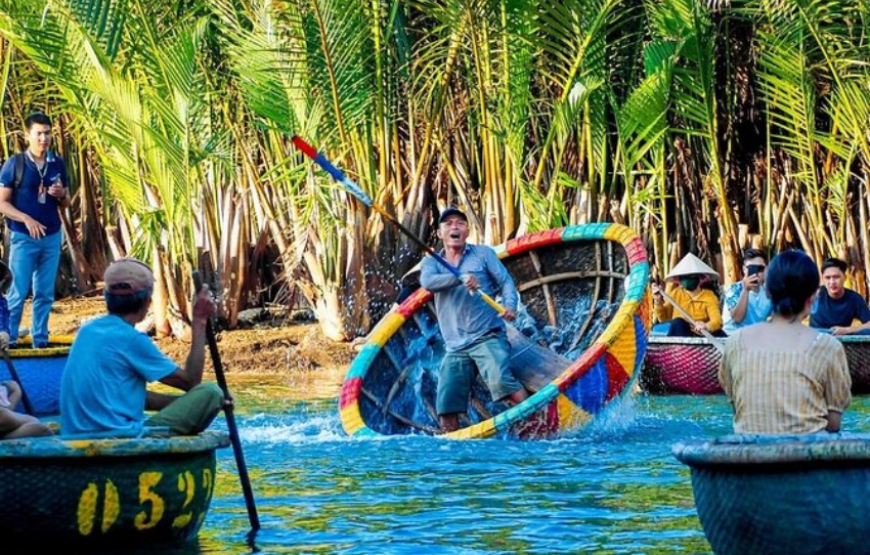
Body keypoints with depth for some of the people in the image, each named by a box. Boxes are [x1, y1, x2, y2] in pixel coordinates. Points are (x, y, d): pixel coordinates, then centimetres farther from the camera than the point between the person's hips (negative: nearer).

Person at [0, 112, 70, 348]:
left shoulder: (58, 164, 6)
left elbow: (66, 204, 15)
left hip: (52, 237, 4)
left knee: (45, 294, 9)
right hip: (24, 238, -4)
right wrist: (26, 219, -19)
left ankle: (41, 341, 16)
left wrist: (61, 195, -8)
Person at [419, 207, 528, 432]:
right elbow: (427, 281, -9)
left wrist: (510, 305, -18)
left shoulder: (483, 253, 11)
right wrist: (460, 278, -27)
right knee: (446, 409, -2)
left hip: (488, 337, -3)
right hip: (455, 347, 3)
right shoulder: (431, 262, 13)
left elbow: (505, 281, 4)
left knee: (501, 380, -29)